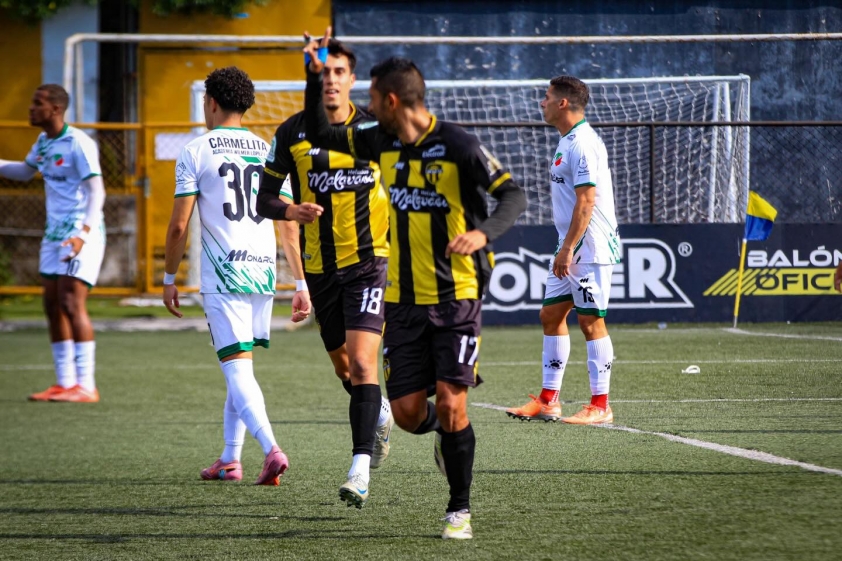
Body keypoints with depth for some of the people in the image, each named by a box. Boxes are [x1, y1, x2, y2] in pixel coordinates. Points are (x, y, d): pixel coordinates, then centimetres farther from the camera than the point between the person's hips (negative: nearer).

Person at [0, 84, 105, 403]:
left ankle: (86, 386, -14)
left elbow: (96, 191, -21)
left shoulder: (78, 144, -15)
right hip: (55, 234, 9)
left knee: (72, 304, -14)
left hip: (80, 235, -9)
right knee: (53, 306, 6)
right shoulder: (44, 141, 11)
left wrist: (83, 233, -33)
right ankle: (64, 383, 12)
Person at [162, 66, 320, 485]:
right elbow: (291, 221, 8)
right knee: (239, 368, 17)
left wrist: (169, 279, 6)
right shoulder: (269, 152, 11)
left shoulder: (196, 151, -1)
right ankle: (230, 459, 21)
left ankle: (271, 449, -27)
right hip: (264, 273, 5)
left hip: (222, 274, -5)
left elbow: (179, 225, -4)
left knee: (237, 369, -8)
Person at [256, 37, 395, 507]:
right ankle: (381, 414, 47)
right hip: (320, 266, 3)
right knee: (343, 367, 15)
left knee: (362, 362, -18)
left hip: (368, 260, -3)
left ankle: (361, 469, -22)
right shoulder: (293, 134, 0)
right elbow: (265, 197, 5)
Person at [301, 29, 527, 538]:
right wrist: (315, 77, 8)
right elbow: (321, 134, 19)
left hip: (456, 299, -5)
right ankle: (444, 434, 35)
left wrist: (483, 233, -35)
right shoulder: (381, 143, 6)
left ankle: (460, 510, 3)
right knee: (408, 412, 0)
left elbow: (514, 197, -16)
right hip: (403, 300, 5)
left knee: (451, 405, -10)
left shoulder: (458, 146, -13)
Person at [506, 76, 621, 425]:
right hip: (571, 248, 10)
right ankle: (548, 401, 15)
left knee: (591, 321, -6)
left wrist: (568, 248, -23)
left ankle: (600, 406, -1)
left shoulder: (582, 144, -17)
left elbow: (586, 201, -22)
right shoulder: (568, 141, 15)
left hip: (589, 248, -10)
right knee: (551, 315, 10)